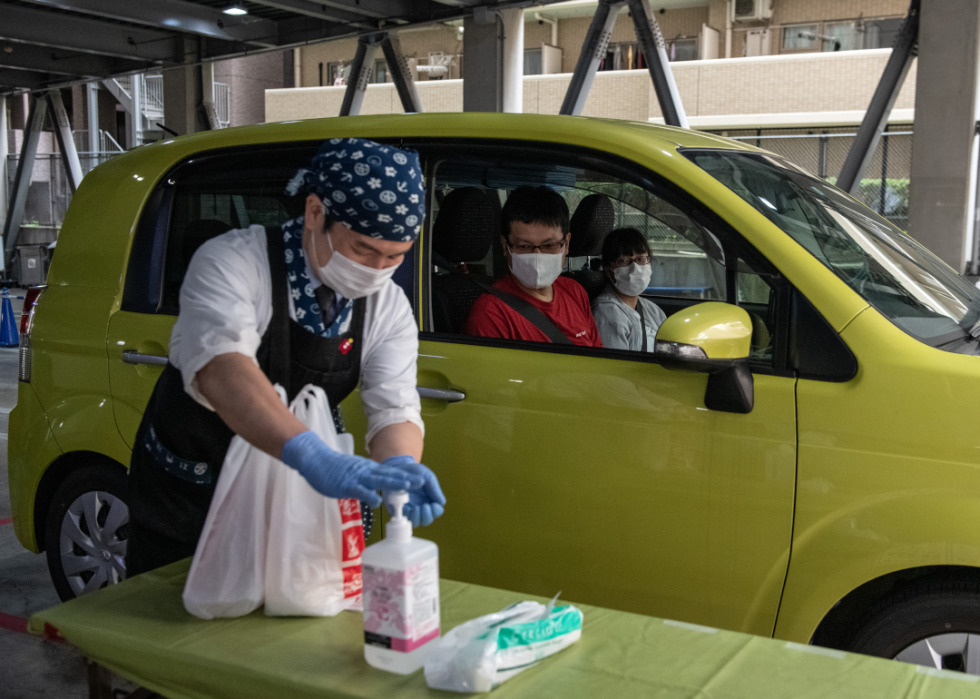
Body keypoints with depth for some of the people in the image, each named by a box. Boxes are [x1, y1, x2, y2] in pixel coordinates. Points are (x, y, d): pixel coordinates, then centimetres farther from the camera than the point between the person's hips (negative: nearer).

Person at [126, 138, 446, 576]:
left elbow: (394, 409, -18)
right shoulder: (231, 262, -25)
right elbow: (219, 371, -42)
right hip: (186, 496, -3)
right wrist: (311, 457, -58)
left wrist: (400, 469, -43)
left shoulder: (389, 308, -9)